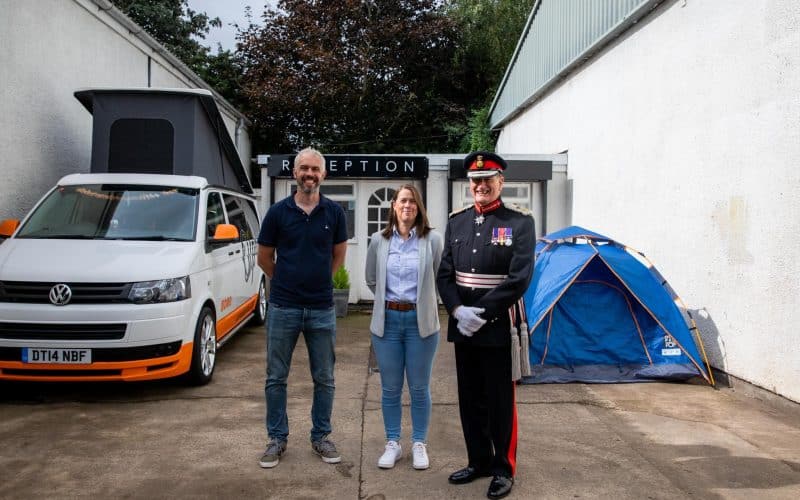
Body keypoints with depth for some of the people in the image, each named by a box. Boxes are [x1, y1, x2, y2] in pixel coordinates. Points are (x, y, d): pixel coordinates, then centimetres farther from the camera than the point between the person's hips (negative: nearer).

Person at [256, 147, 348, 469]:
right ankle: (277, 438, 22)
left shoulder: (334, 212, 0)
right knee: (276, 377, 8)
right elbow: (264, 257, 6)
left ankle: (321, 436, 26)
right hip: (283, 308, -1)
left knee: (324, 379, 10)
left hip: (322, 309, 1)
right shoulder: (278, 212, -3)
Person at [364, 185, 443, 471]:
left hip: (420, 321, -2)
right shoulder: (379, 240, 2)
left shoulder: (432, 239, -6)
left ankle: (419, 444, 22)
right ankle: (392, 444, 23)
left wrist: (418, 300, 9)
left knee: (419, 388, 7)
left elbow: (440, 279, 3)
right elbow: (371, 279, 15)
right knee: (390, 389, 10)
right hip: (387, 320, 2)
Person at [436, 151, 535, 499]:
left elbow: (519, 278, -13)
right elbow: (444, 274, 6)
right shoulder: (456, 222, 8)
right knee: (470, 399, 14)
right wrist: (458, 311, -10)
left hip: (499, 327, -4)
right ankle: (478, 461, 30)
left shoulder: (520, 222, -6)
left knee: (500, 402, 5)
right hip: (462, 327, 5)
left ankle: (503, 469, 21)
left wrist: (481, 313, -14)